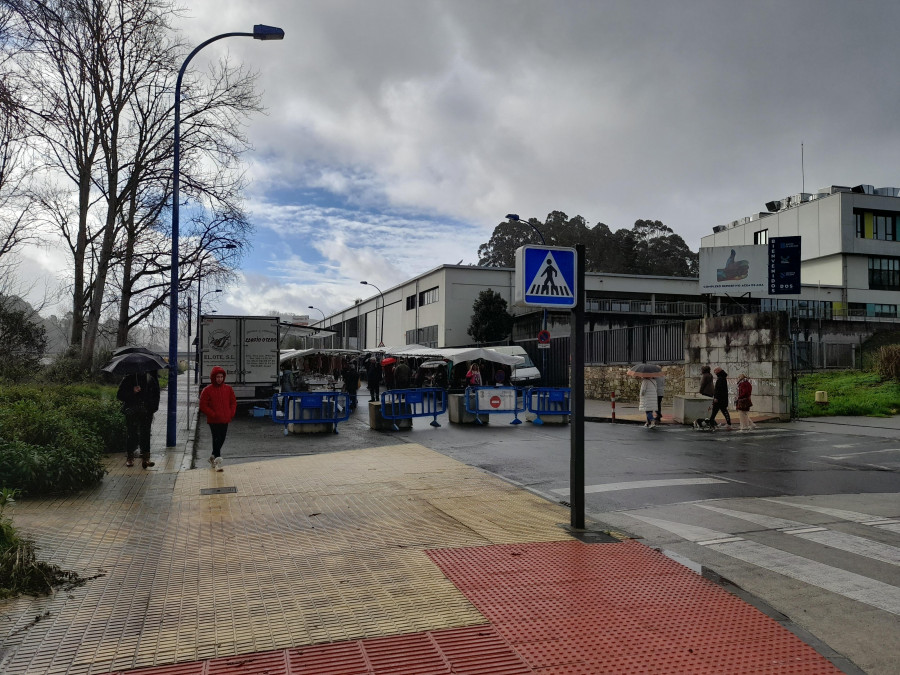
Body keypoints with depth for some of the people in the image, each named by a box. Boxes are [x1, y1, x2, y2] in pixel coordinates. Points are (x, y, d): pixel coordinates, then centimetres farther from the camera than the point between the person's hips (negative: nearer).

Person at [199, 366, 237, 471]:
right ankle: (217, 460, -8)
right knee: (217, 439, -10)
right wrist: (213, 414, -13)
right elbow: (203, 406, -5)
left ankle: (213, 456, 32)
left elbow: (233, 402, 14)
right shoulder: (207, 390, -5)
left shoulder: (228, 389, 7)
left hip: (225, 420, 5)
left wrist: (231, 413, 0)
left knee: (221, 440, 13)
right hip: (213, 421, -5)